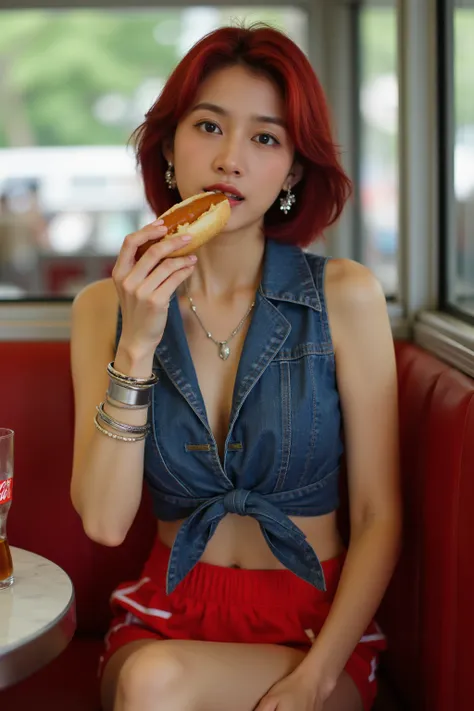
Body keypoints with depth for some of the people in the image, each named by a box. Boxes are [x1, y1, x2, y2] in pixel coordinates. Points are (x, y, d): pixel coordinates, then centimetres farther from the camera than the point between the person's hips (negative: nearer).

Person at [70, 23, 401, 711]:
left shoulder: (344, 295, -6)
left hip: (315, 622, -2)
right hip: (168, 616, 2)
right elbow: (105, 521, -10)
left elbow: (379, 516, -6)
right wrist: (137, 346, -19)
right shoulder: (106, 307, 0)